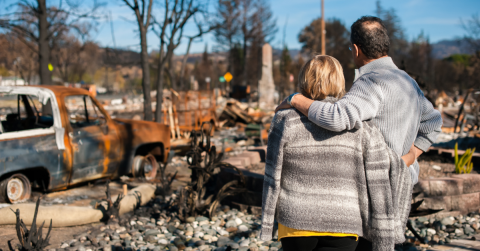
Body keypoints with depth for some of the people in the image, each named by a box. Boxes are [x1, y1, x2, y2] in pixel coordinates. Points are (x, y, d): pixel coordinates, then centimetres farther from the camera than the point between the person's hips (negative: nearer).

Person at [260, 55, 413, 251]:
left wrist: (267, 223, 5)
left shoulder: (286, 123, -9)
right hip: (342, 225, 0)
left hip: (296, 222, 0)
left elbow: (273, 178, -6)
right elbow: (378, 185, -8)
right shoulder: (361, 128, -7)